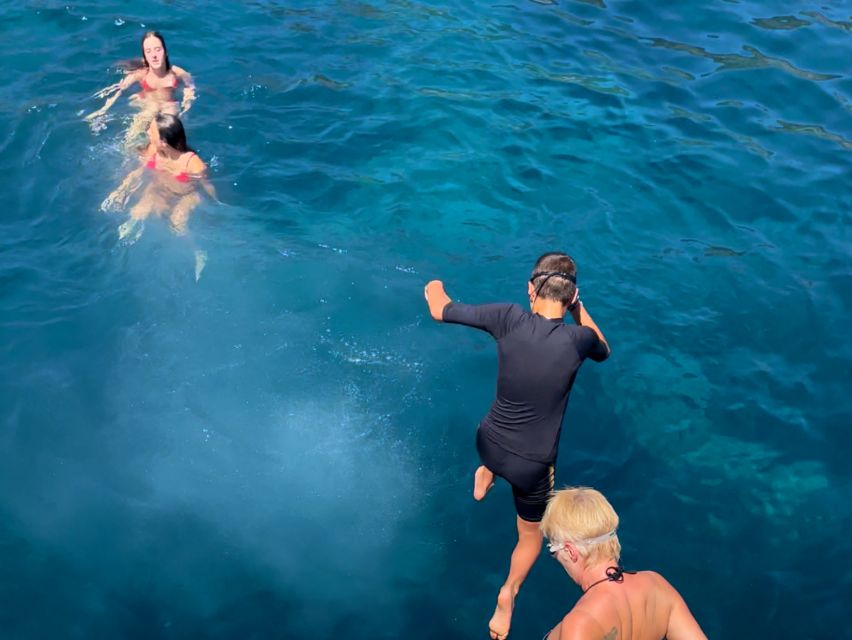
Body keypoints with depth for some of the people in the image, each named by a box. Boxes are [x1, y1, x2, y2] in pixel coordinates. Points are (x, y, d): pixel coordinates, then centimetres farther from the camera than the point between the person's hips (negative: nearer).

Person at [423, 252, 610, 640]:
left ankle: (487, 474, 35)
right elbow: (604, 352, 7)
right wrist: (578, 309, 8)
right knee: (531, 532, 28)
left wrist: (435, 289, 18)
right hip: (531, 466, -2)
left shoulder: (510, 318, -18)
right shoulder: (577, 339, -21)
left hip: (488, 445, 2)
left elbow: (441, 312, -3)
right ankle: (508, 594, 23)